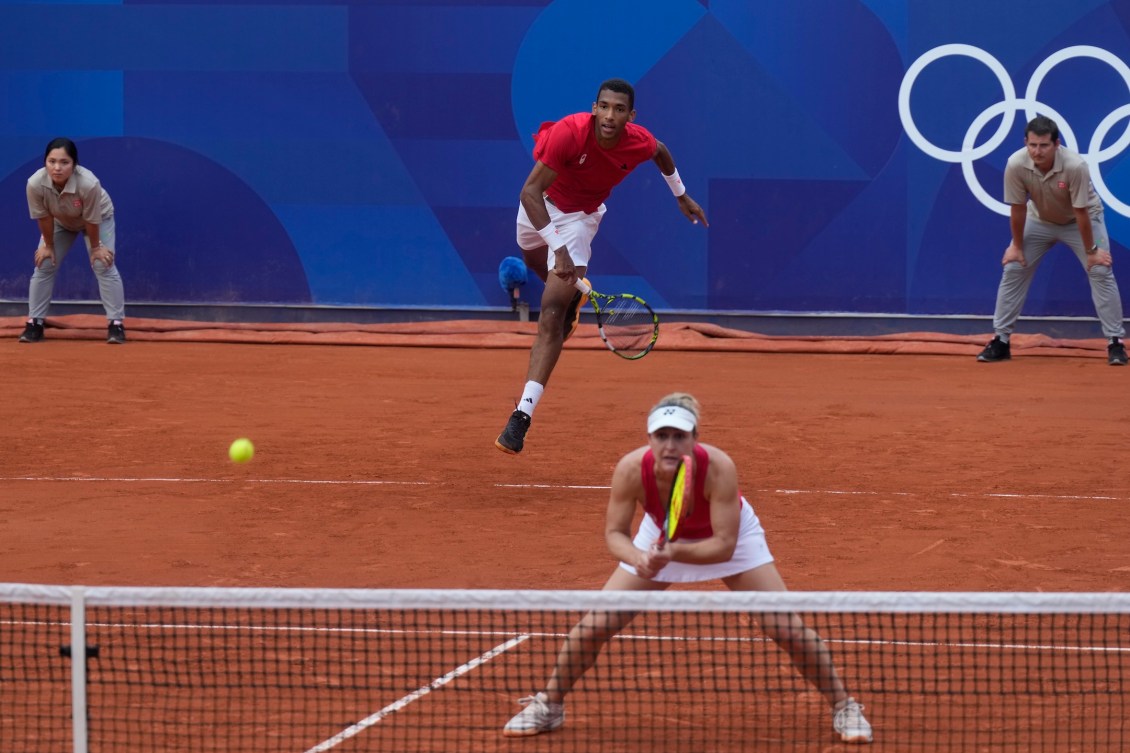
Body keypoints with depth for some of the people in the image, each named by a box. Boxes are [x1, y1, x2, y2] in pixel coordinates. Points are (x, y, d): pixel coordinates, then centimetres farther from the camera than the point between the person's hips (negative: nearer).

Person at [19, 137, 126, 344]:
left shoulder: (89, 184, -45)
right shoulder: (35, 184, -38)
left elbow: (92, 220, -29)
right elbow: (44, 218, -22)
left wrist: (96, 247, -15)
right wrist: (48, 246, -10)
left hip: (99, 217, -3)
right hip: (59, 221, 3)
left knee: (104, 266, -12)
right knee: (44, 265, -2)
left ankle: (116, 323, -3)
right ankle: (35, 322, 9)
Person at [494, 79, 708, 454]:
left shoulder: (640, 143, -25)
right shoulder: (569, 132, -37)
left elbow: (662, 152, 4)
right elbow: (531, 192, -39)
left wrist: (681, 195, 18)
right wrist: (559, 248, -47)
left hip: (581, 215, -1)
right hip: (541, 202, 1)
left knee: (552, 315, -16)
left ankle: (522, 414, -23)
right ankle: (574, 296, 70)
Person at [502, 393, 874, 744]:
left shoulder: (718, 467, -39)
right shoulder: (631, 469, -33)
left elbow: (724, 545, -34)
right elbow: (615, 533, -22)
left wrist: (673, 553, -49)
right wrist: (638, 557, -43)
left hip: (726, 538, -2)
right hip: (661, 537, 2)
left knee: (788, 628, -10)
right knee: (594, 624, -6)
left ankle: (843, 706, 11)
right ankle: (548, 705, 17)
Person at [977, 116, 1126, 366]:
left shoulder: (1075, 166, -38)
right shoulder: (1016, 165, -31)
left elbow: (1081, 213, -28)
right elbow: (1018, 209, -18)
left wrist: (1091, 251, -19)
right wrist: (1017, 246, -7)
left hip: (1081, 220, -3)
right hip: (1040, 220, 3)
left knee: (1101, 271, -13)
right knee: (1013, 269, -2)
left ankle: (1115, 342, -6)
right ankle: (1000, 341, 8)